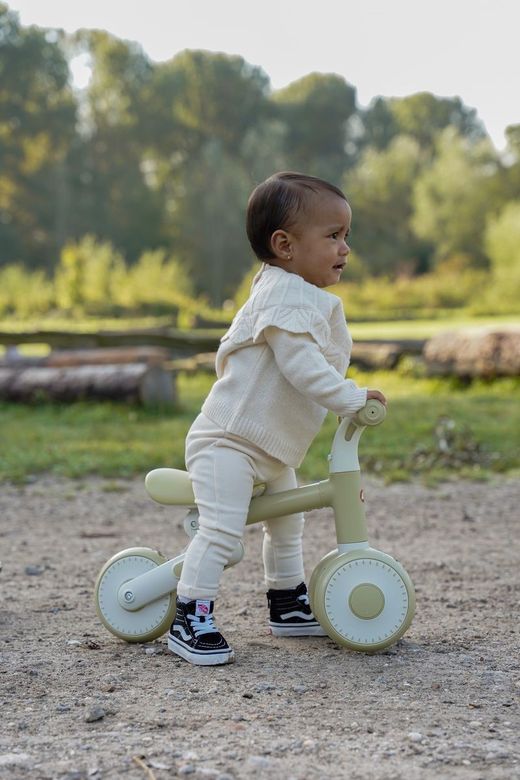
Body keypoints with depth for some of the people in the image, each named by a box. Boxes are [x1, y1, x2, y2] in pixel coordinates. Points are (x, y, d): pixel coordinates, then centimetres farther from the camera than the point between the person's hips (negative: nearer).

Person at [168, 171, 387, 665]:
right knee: (221, 531, -19)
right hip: (227, 441, -11)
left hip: (270, 450, 11)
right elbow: (302, 366, -31)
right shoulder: (285, 296, -20)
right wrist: (352, 399, -27)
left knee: (287, 524, 22)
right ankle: (189, 622, -12)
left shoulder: (301, 294, 13)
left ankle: (288, 607, 37)